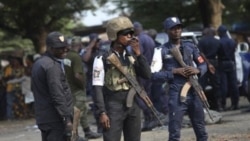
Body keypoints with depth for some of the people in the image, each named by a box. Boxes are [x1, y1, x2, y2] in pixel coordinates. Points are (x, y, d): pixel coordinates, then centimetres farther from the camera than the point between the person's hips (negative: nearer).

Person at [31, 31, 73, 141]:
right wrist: (67, 118, -20)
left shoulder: (38, 64, 15)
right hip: (56, 119, -10)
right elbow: (58, 96, -21)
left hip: (42, 118, 10)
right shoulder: (52, 66, -15)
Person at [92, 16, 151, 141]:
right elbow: (97, 87, -10)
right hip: (113, 107, -6)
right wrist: (102, 112, -16)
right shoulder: (103, 58, -9)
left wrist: (138, 54, -8)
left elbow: (147, 75, 1)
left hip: (133, 106, 6)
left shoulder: (131, 56, 9)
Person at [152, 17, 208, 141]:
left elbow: (203, 64, 15)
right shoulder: (162, 50, -4)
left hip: (194, 93, 5)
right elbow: (154, 75, -10)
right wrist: (174, 72, -16)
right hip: (176, 96, -5)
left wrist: (197, 70, -7)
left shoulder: (190, 47, 10)